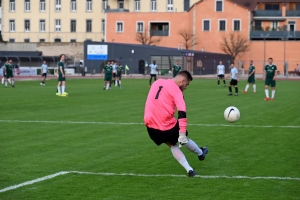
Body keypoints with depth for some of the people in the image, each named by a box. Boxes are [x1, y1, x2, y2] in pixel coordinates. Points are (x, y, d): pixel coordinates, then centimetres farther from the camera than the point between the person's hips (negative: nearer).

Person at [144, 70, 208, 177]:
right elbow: (182, 113, -21)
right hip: (167, 125, -5)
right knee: (183, 139, 25)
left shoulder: (157, 82, 11)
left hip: (151, 126, 5)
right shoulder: (176, 90, -9)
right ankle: (200, 153, 50)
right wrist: (182, 134, -24)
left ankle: (189, 169, 14)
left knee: (172, 145, 24)